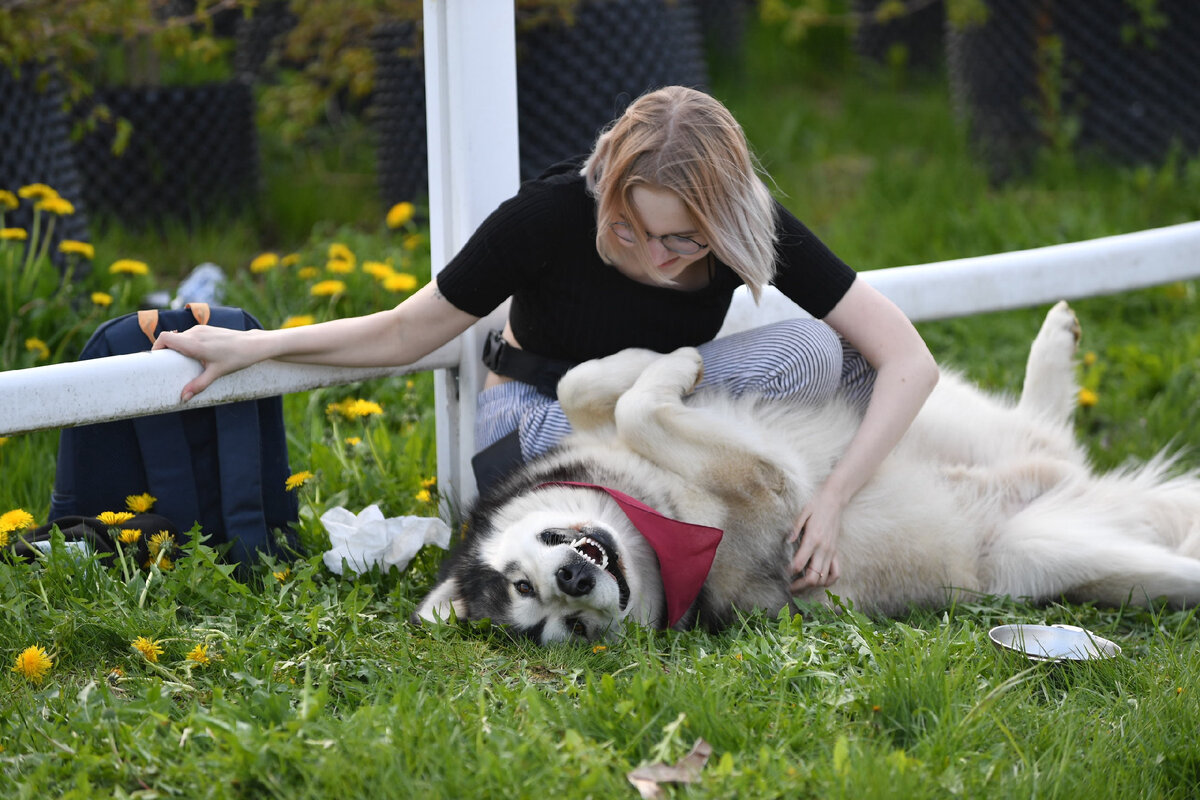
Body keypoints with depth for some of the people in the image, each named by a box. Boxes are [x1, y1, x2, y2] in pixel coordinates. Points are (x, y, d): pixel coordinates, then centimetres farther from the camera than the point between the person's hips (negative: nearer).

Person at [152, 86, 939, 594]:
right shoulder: (553, 213, -27)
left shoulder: (753, 228, -22)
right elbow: (409, 331, -13)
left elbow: (909, 360, -23)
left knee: (813, 353, -27)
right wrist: (255, 347, -19)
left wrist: (831, 502, -33)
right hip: (535, 411, -2)